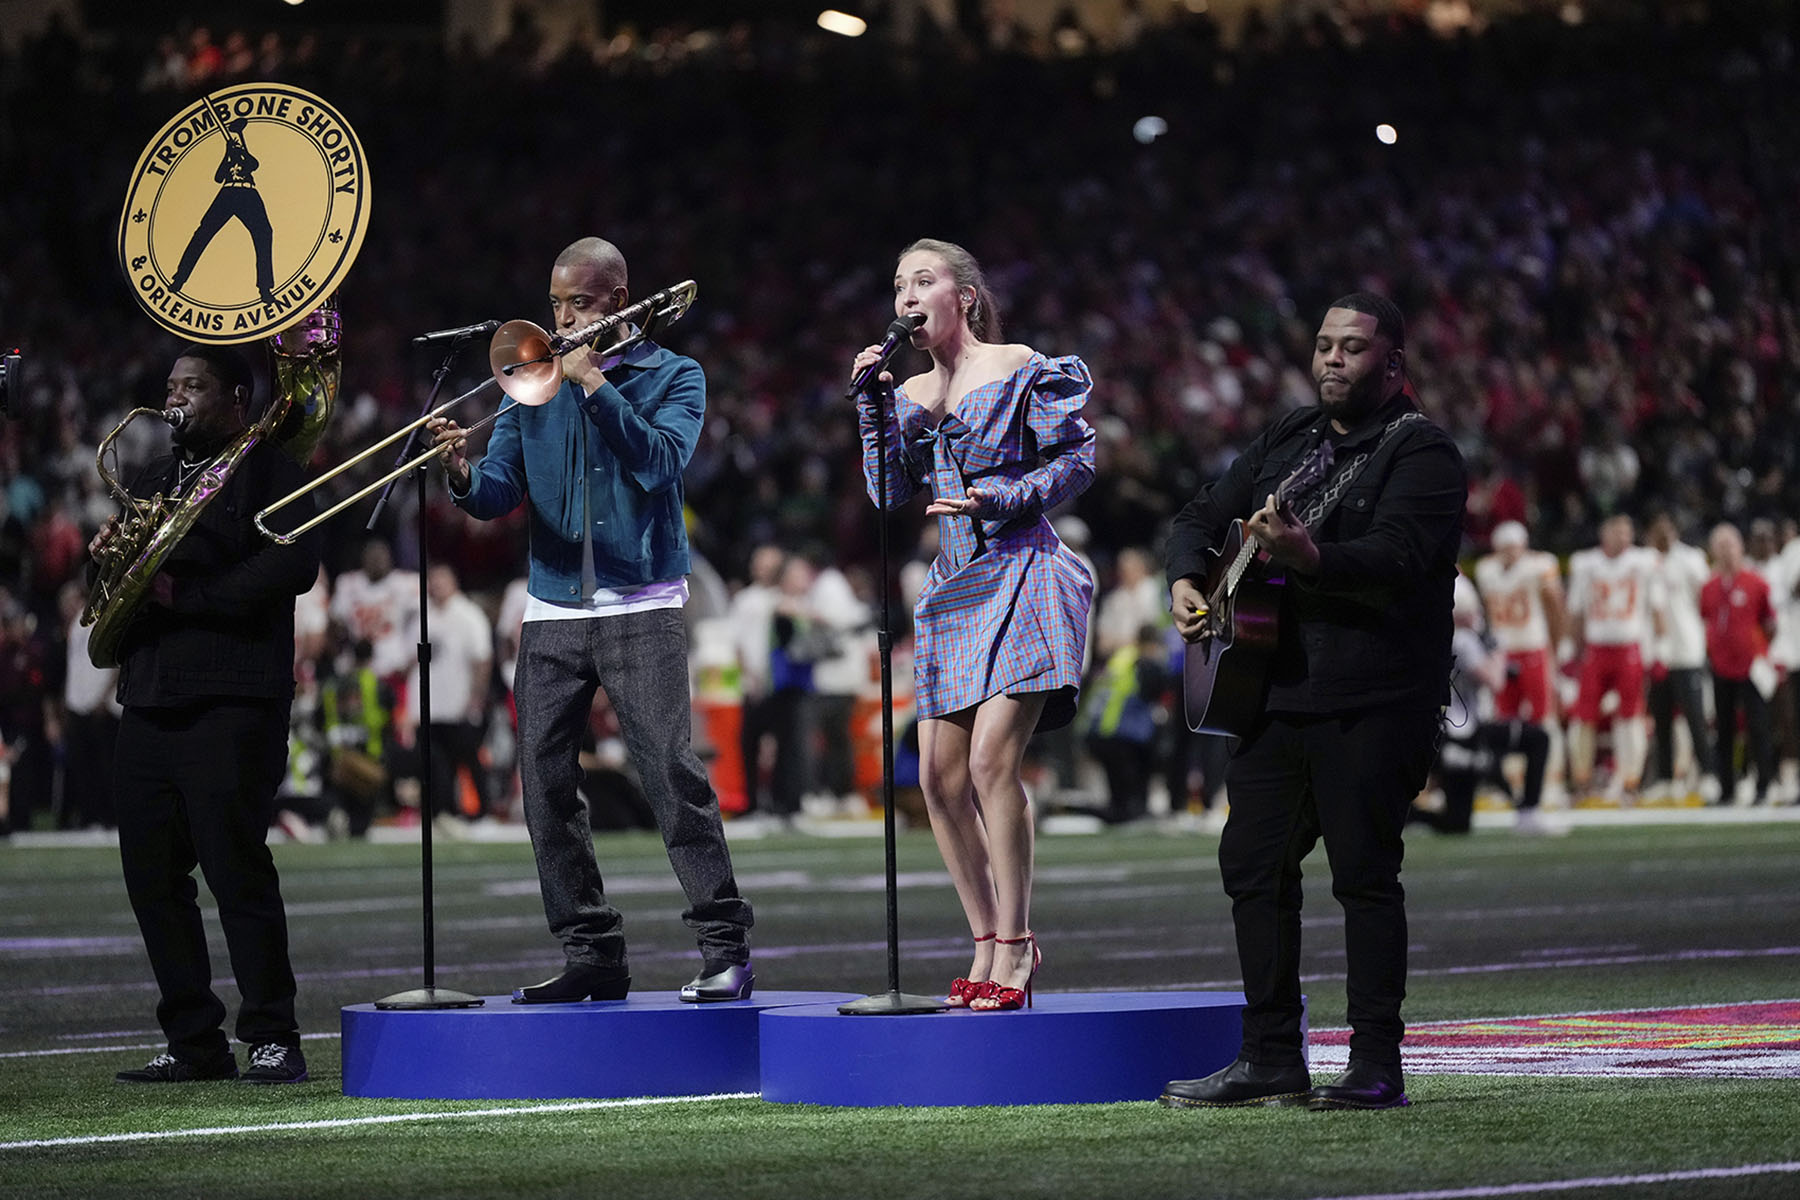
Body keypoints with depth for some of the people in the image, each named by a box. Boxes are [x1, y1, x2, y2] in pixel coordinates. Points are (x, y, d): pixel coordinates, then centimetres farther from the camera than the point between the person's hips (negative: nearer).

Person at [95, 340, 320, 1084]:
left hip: (232, 706, -7)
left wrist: (188, 596, -18)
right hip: (149, 703, 7)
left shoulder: (267, 471, 1)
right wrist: (109, 555, 4)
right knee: (152, 875, 4)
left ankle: (272, 1038, -3)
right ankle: (194, 1042, 11)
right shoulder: (155, 479, 24)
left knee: (237, 868, -10)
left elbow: (294, 564, -14)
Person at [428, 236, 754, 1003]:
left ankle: (725, 947, -10)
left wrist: (594, 385, -15)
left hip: (640, 608, -4)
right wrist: (465, 475, -15)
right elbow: (501, 494, 7)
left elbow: (659, 462, -14)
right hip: (552, 611, 4)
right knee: (547, 785, 0)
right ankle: (591, 953, 8)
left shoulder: (673, 378, 4)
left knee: (673, 772, -13)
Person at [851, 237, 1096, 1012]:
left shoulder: (1023, 371, -1)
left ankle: (1015, 948, -14)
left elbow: (1076, 459, -3)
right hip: (953, 586, 7)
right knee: (939, 776, 0)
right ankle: (989, 944, 12)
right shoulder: (911, 396, 16)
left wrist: (1005, 498, -16)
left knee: (991, 758, -18)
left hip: (1020, 575, -7)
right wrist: (874, 404, -1)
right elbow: (890, 492, 8)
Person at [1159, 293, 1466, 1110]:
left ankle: (1377, 1065, -2)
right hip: (1276, 695, 8)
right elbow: (1202, 517, 21)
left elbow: (1394, 559, -22)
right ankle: (1272, 1060, 15)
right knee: (1253, 865, 8)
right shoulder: (1286, 441, 17)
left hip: (1371, 705, -8)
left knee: (1364, 873, -7)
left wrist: (1306, 556, -38)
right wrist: (1186, 580, -1)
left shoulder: (1422, 453, -6)